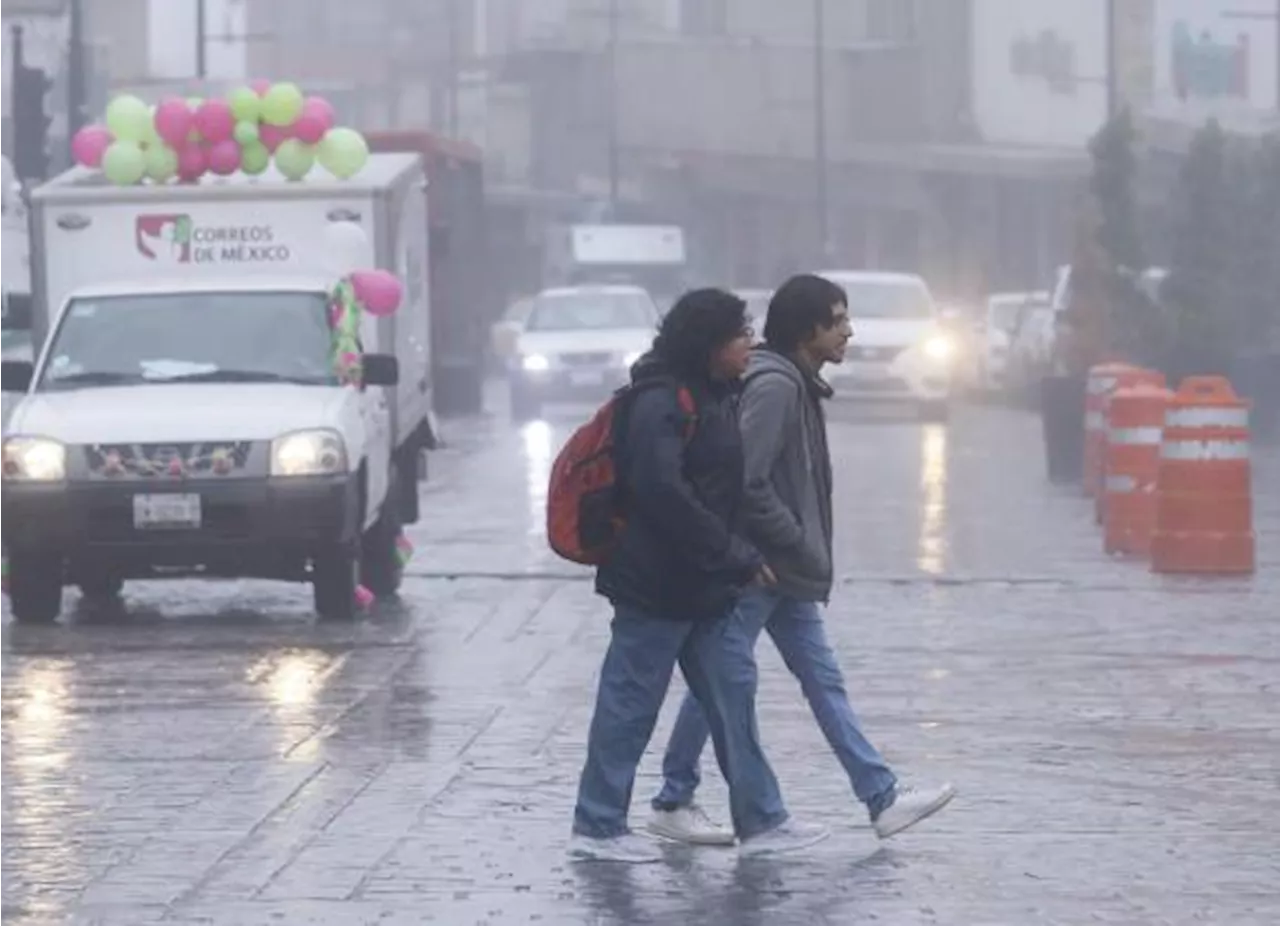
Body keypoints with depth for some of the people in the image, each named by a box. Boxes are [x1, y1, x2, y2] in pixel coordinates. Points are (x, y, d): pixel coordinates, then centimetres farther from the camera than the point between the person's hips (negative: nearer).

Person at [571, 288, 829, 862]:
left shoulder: (714, 399, 13)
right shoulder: (660, 404, -18)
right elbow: (661, 491, -26)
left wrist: (739, 558, 9)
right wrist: (735, 555, -22)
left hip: (703, 585, 10)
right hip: (657, 583, -10)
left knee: (731, 690, 10)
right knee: (631, 701, -1)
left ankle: (760, 820, 15)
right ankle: (596, 827, 8)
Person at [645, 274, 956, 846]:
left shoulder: (798, 385, 14)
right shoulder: (773, 386, -17)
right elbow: (747, 479, -24)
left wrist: (806, 553, 11)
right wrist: (796, 542, -16)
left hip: (786, 571, 10)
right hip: (754, 565, -10)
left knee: (824, 681, 8)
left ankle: (883, 799, 9)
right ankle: (672, 803, 8)